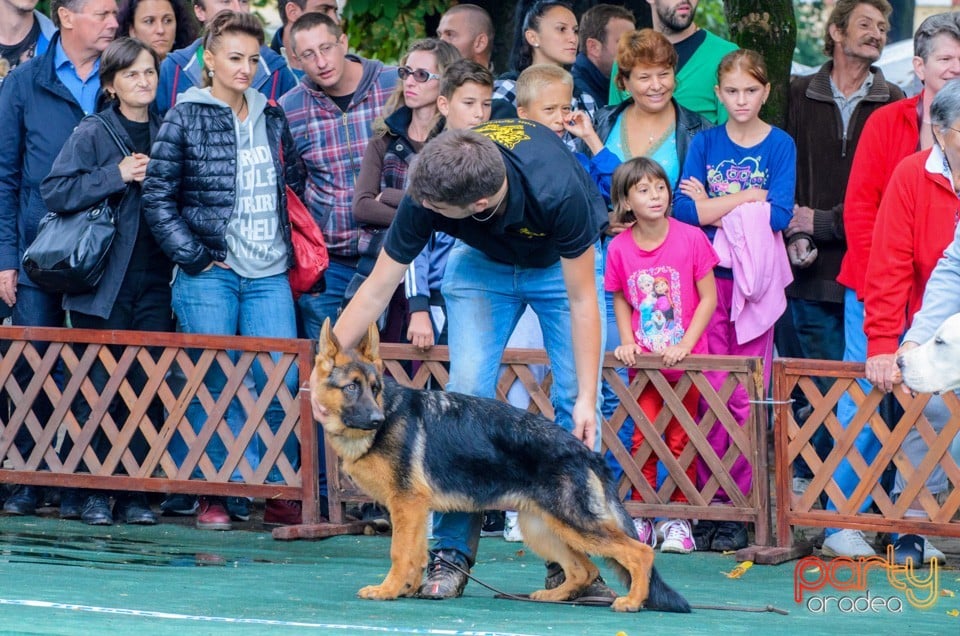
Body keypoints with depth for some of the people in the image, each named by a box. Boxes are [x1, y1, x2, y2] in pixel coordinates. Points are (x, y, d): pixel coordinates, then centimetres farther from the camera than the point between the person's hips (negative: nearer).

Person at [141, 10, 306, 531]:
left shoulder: (271, 119, 13)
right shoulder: (184, 120, 0)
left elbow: (296, 185, 20)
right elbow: (157, 195, -3)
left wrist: (293, 248, 10)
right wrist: (193, 257, -7)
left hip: (269, 276, 4)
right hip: (210, 275, -4)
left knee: (281, 381, -5)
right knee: (214, 384, -3)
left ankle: (275, 493, 2)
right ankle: (211, 494, 5)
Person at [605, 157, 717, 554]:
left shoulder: (691, 239, -11)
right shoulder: (620, 248, -4)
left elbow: (709, 298, -7)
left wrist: (685, 346, -15)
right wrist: (628, 342, -5)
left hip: (685, 359, -2)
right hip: (643, 359, 2)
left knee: (680, 440, 5)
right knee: (643, 438, 3)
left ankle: (678, 519, 12)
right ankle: (640, 519, 10)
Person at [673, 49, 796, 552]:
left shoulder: (780, 146, 3)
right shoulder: (705, 143, 8)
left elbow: (779, 215, -9)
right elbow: (684, 209, -4)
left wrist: (714, 204, -8)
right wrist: (749, 197, -12)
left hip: (756, 279, -1)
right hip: (709, 277, 1)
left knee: (747, 398, -3)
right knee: (711, 393, -1)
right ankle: (711, 504, 3)